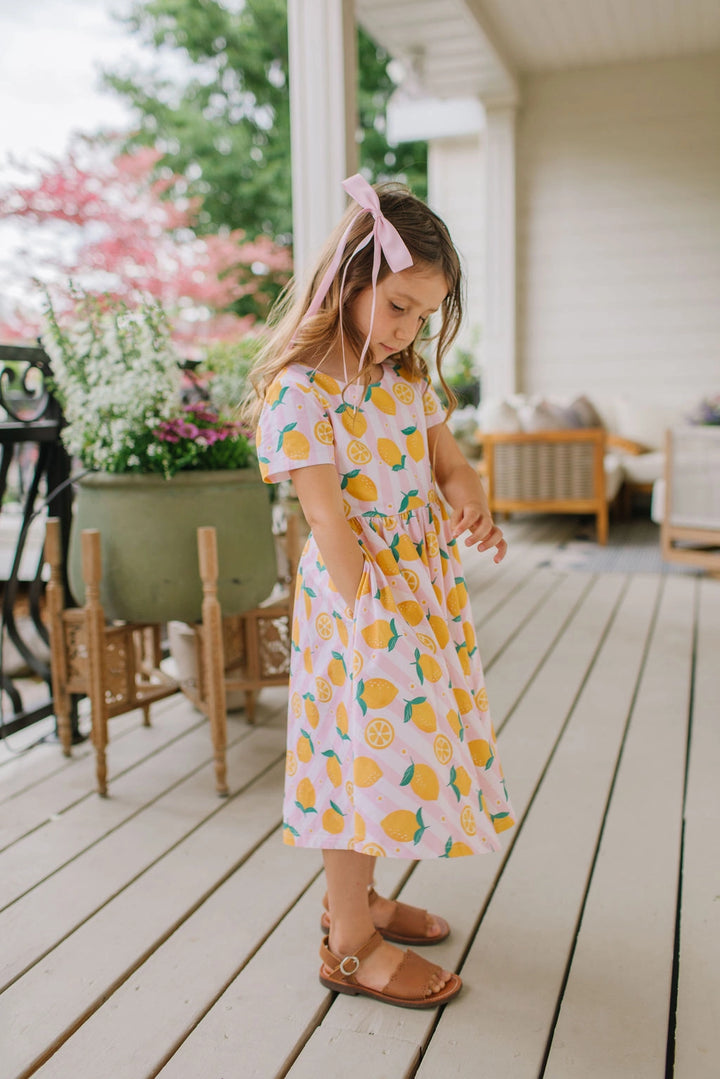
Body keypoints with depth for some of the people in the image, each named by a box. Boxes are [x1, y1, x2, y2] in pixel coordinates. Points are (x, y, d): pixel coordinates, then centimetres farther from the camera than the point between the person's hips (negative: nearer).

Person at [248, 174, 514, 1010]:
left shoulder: (407, 378, 9)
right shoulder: (300, 390, -17)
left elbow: (449, 462, 10)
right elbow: (328, 520, -19)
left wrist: (471, 502, -12)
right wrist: (369, 616, -19)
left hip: (424, 585, 8)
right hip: (361, 596, -8)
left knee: (398, 743, 17)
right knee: (369, 748, 0)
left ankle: (352, 897, 37)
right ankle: (350, 946, 19)